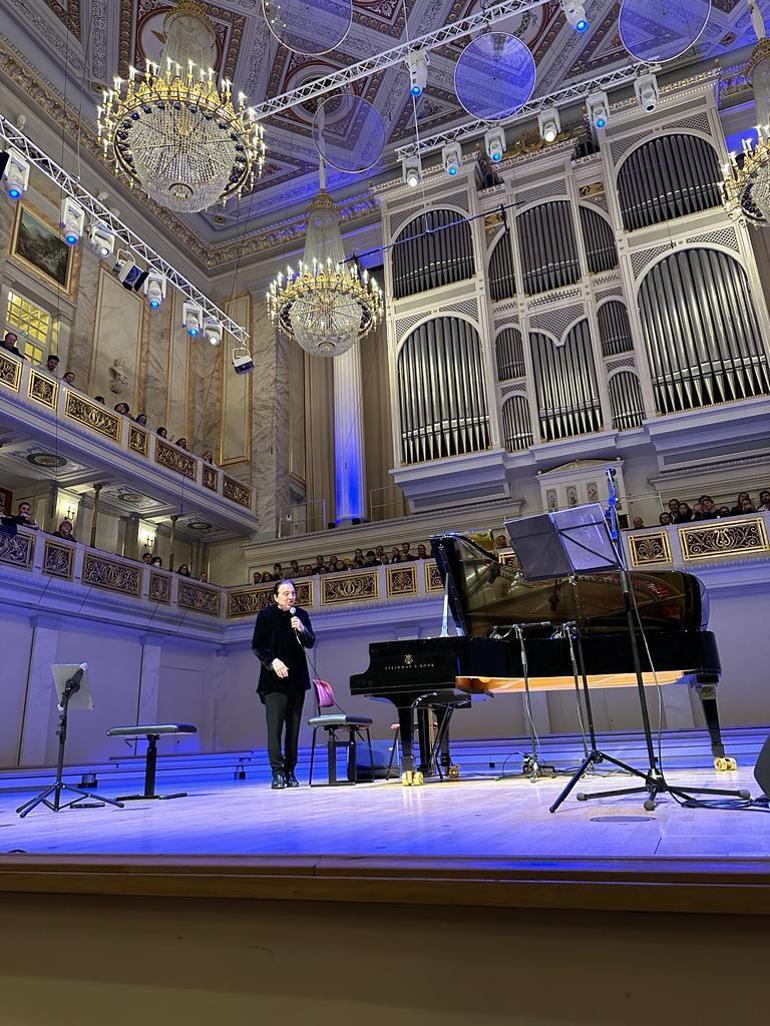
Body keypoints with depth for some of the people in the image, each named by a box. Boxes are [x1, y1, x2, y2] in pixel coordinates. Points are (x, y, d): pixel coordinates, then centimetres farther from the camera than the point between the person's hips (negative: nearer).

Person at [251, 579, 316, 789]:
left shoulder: (301, 615, 7)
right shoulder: (266, 615, -1)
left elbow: (310, 643, 3)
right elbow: (257, 646, -3)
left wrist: (302, 629, -17)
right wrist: (272, 661, -17)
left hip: (297, 679, 3)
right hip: (274, 679, -3)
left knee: (293, 727, 6)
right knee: (275, 726, -9)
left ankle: (290, 772, 12)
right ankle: (278, 773, -7)